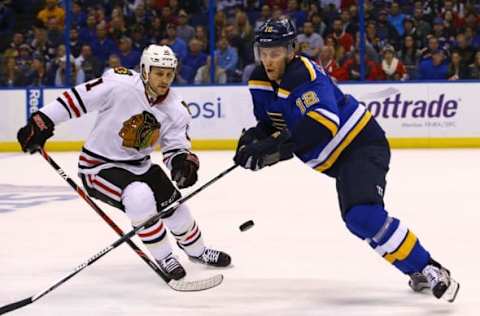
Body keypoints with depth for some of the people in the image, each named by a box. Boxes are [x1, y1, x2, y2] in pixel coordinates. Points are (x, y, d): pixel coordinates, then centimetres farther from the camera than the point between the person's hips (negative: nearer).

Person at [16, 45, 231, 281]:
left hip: (139, 166, 6)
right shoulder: (119, 85, -25)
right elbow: (76, 98, -20)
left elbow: (175, 148, -4)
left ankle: (197, 251, 37)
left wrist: (183, 161, -28)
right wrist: (41, 123, -20)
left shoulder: (175, 109, -8)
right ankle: (163, 258, -11)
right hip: (98, 165, -6)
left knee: (174, 206, 4)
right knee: (139, 196, -30)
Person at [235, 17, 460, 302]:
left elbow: (323, 122, -42)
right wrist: (253, 139, -11)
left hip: (364, 145, -10)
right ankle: (417, 271, 29)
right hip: (337, 157, 10)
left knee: (363, 216, -28)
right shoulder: (261, 81, 0)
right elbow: (271, 124, 12)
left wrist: (276, 147, -47)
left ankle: (429, 269, -21)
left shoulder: (304, 75, -27)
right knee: (358, 218, 17)